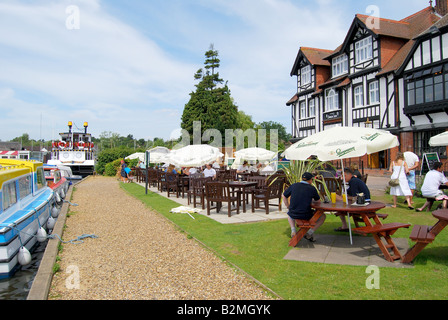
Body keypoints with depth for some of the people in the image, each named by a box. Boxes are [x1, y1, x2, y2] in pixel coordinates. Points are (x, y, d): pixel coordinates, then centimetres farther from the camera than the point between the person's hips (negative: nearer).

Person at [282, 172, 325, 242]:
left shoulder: (294, 186, 3)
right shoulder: (312, 188, -3)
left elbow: (283, 196, 15)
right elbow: (318, 200, 15)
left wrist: (288, 206, 25)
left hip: (293, 215, 3)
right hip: (306, 216, -3)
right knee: (322, 216, 23)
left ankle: (293, 230, 17)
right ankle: (309, 233, 9)